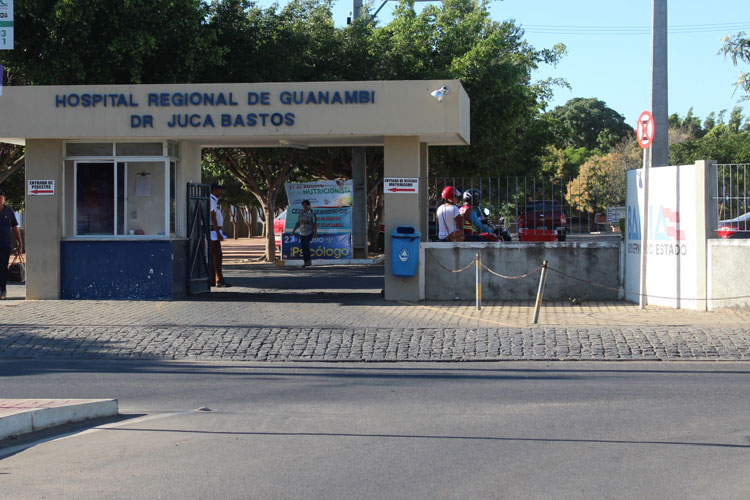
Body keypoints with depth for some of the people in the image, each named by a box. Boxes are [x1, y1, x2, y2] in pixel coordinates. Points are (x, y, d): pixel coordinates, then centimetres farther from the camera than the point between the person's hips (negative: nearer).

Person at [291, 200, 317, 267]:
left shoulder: (312, 213, -9)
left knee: (306, 244, -23)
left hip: (310, 232, -6)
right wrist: (294, 230, 3)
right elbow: (298, 223, 12)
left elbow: (315, 224, -13)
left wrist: (315, 233, -22)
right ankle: (306, 262, 6)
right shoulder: (301, 213, 7)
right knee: (303, 247, 0)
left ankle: (309, 260, -13)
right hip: (302, 233, 6)